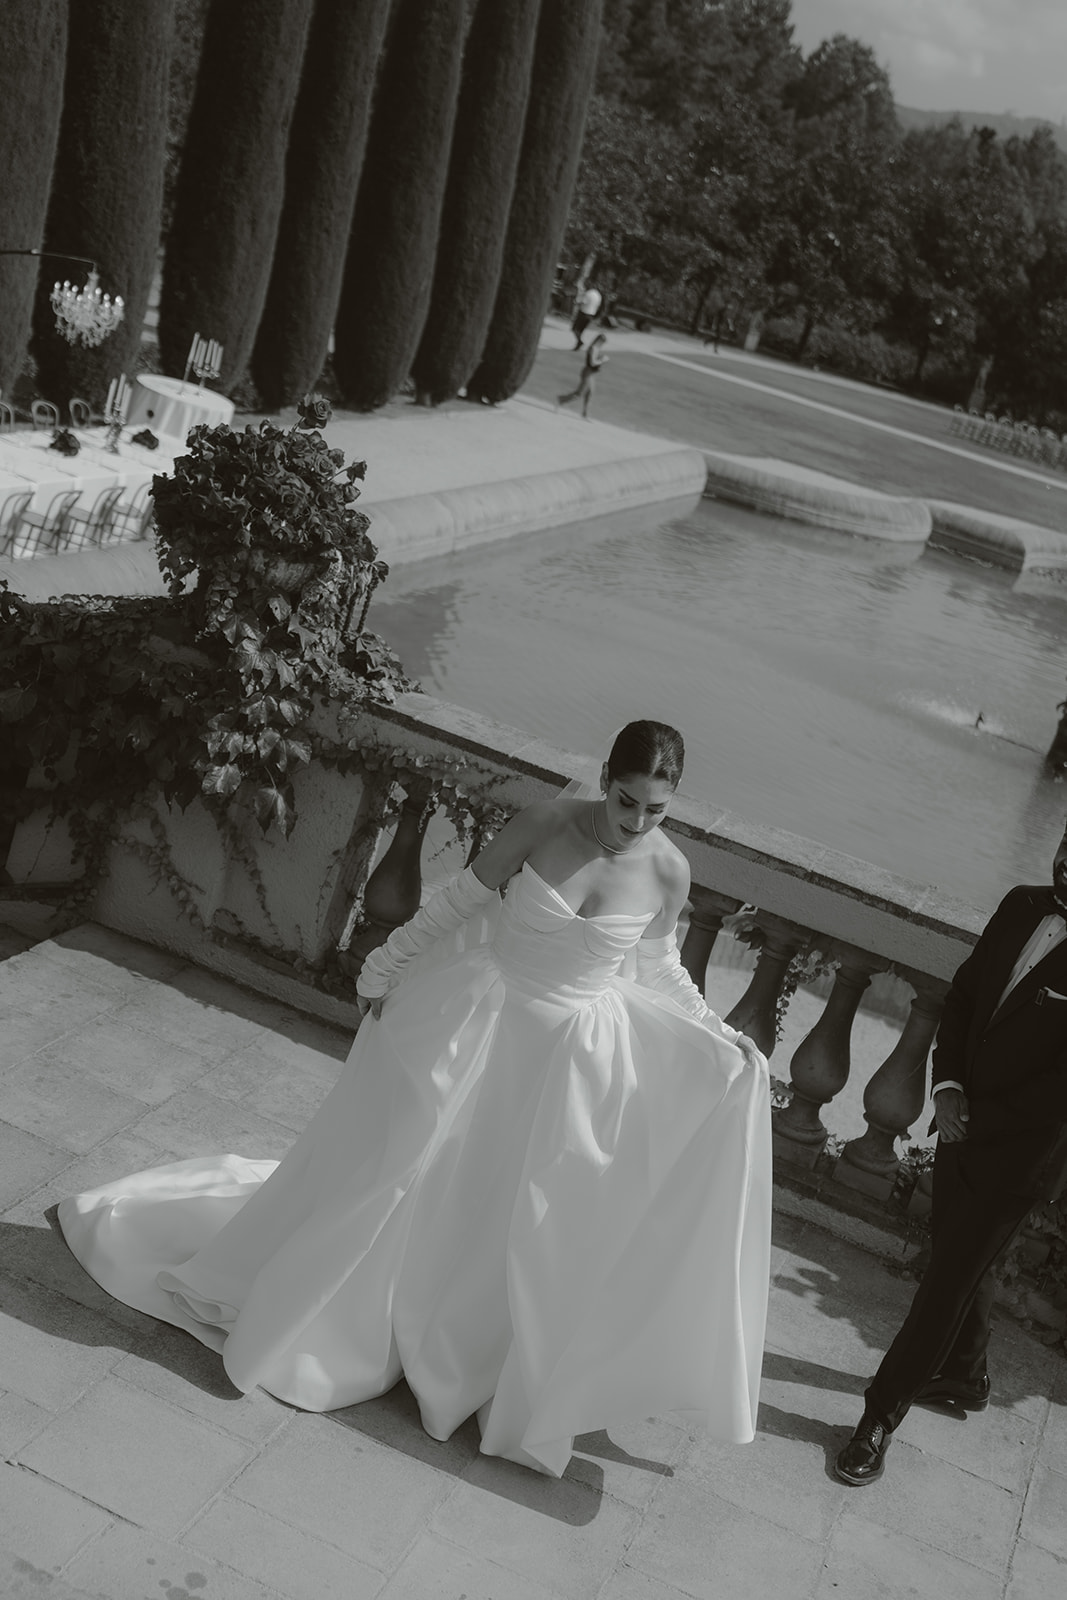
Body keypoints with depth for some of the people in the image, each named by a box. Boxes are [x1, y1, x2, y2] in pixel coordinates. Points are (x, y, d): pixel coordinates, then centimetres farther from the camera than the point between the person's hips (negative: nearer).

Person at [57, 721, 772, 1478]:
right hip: (479, 1018, -1)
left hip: (571, 1054, 1)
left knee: (519, 1224, 12)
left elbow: (660, 967, 6)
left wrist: (722, 1039, 0)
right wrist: (385, 968, 1)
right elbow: (458, 903, -6)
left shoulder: (669, 870, -12)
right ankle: (256, 1289, 36)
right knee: (381, 1162, 12)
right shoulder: (545, 823, -18)